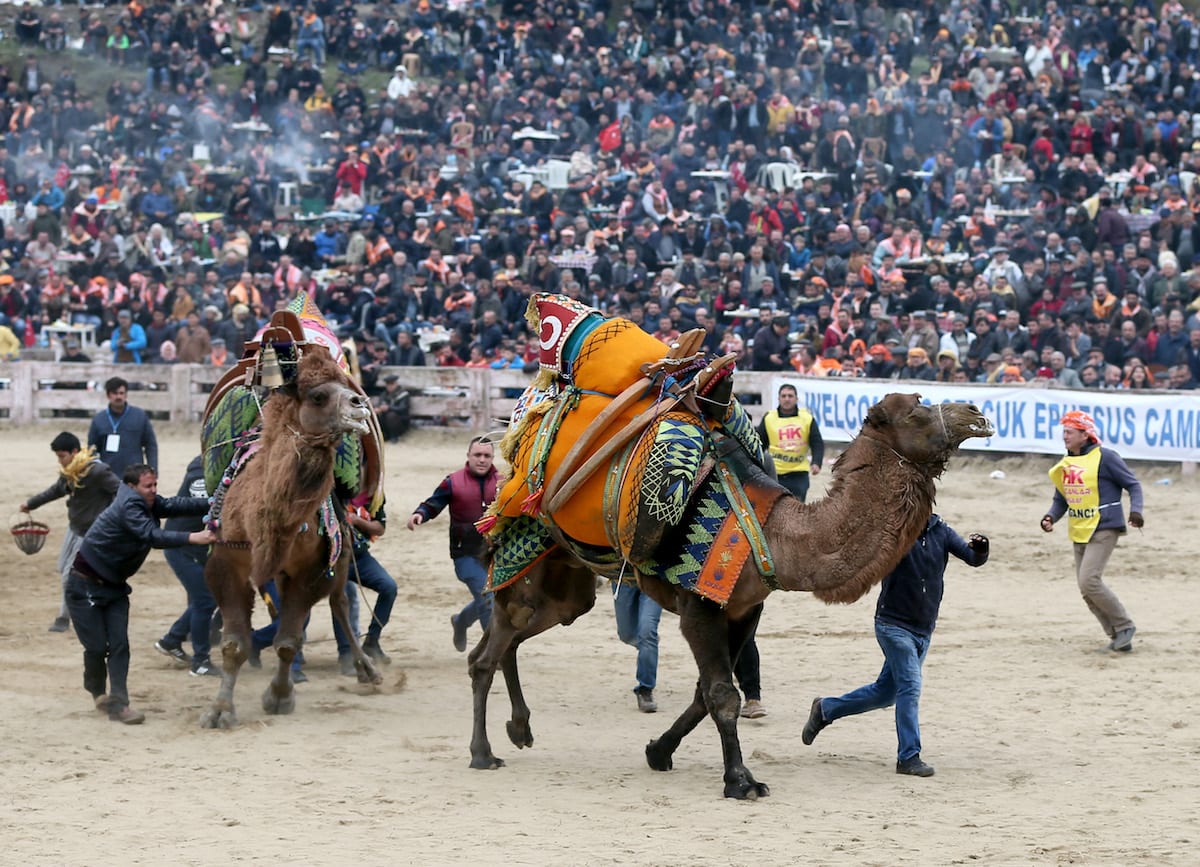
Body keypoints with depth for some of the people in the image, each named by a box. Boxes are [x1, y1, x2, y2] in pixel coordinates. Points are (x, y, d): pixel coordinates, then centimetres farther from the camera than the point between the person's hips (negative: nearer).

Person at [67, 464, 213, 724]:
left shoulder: (149, 503, 0)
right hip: (85, 586, -8)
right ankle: (97, 691, 21)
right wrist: (193, 538, -43)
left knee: (119, 644, -4)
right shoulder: (129, 506, -26)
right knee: (97, 646, -4)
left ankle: (117, 703, -7)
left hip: (114, 586, 8)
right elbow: (152, 536, -36)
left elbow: (175, 505, -8)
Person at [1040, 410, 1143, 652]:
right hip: (1079, 533, 8)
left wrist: (1135, 510, -22)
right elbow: (1061, 500, 18)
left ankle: (1124, 626, -4)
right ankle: (1117, 636, 14)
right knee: (1087, 589, 4)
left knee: (1089, 581, -19)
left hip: (1103, 530, -8)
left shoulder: (1105, 458, -10)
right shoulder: (1064, 465, 11)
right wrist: (1051, 517, -2)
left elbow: (1133, 485, -5)